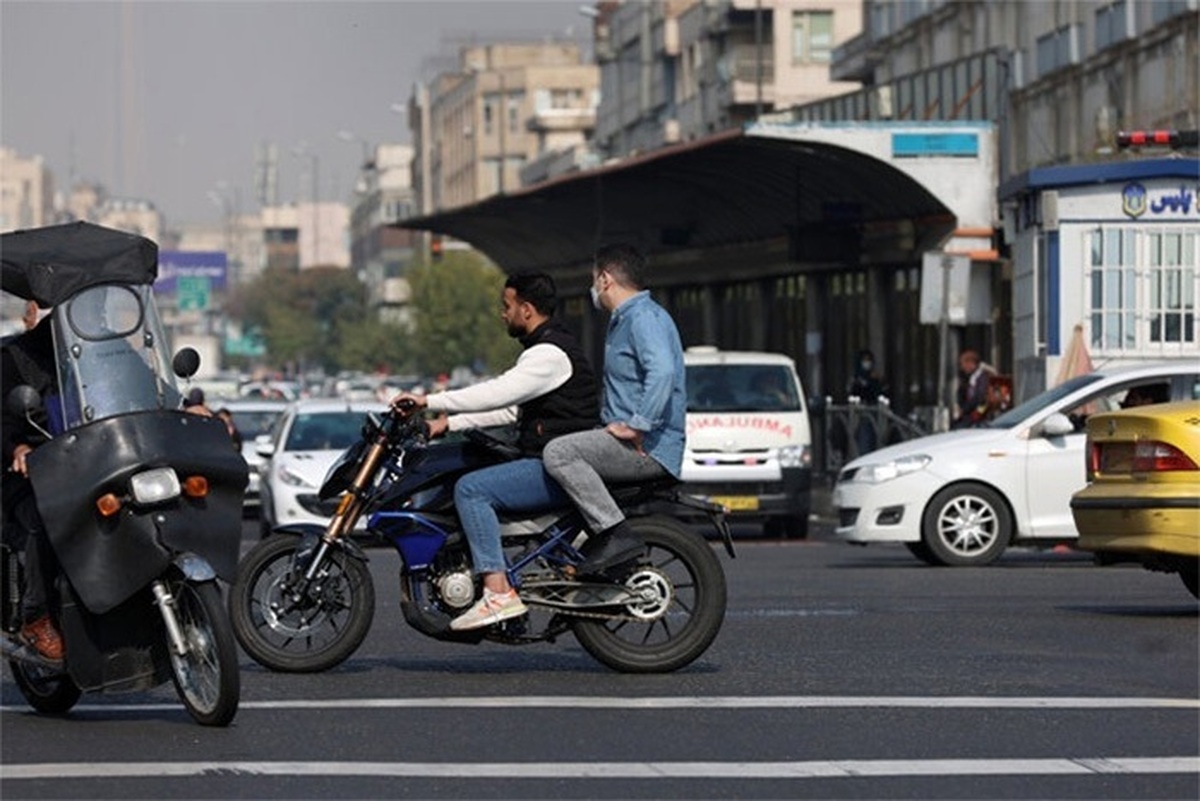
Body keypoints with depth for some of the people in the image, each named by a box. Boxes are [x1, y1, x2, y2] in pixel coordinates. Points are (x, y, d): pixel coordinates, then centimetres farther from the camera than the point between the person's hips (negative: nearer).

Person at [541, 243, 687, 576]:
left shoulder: (644, 317, -12)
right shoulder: (626, 319, 23)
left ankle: (620, 536, -28)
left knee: (558, 453, -25)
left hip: (647, 449, -11)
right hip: (631, 444, 11)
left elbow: (662, 371, -31)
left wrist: (636, 427, -29)